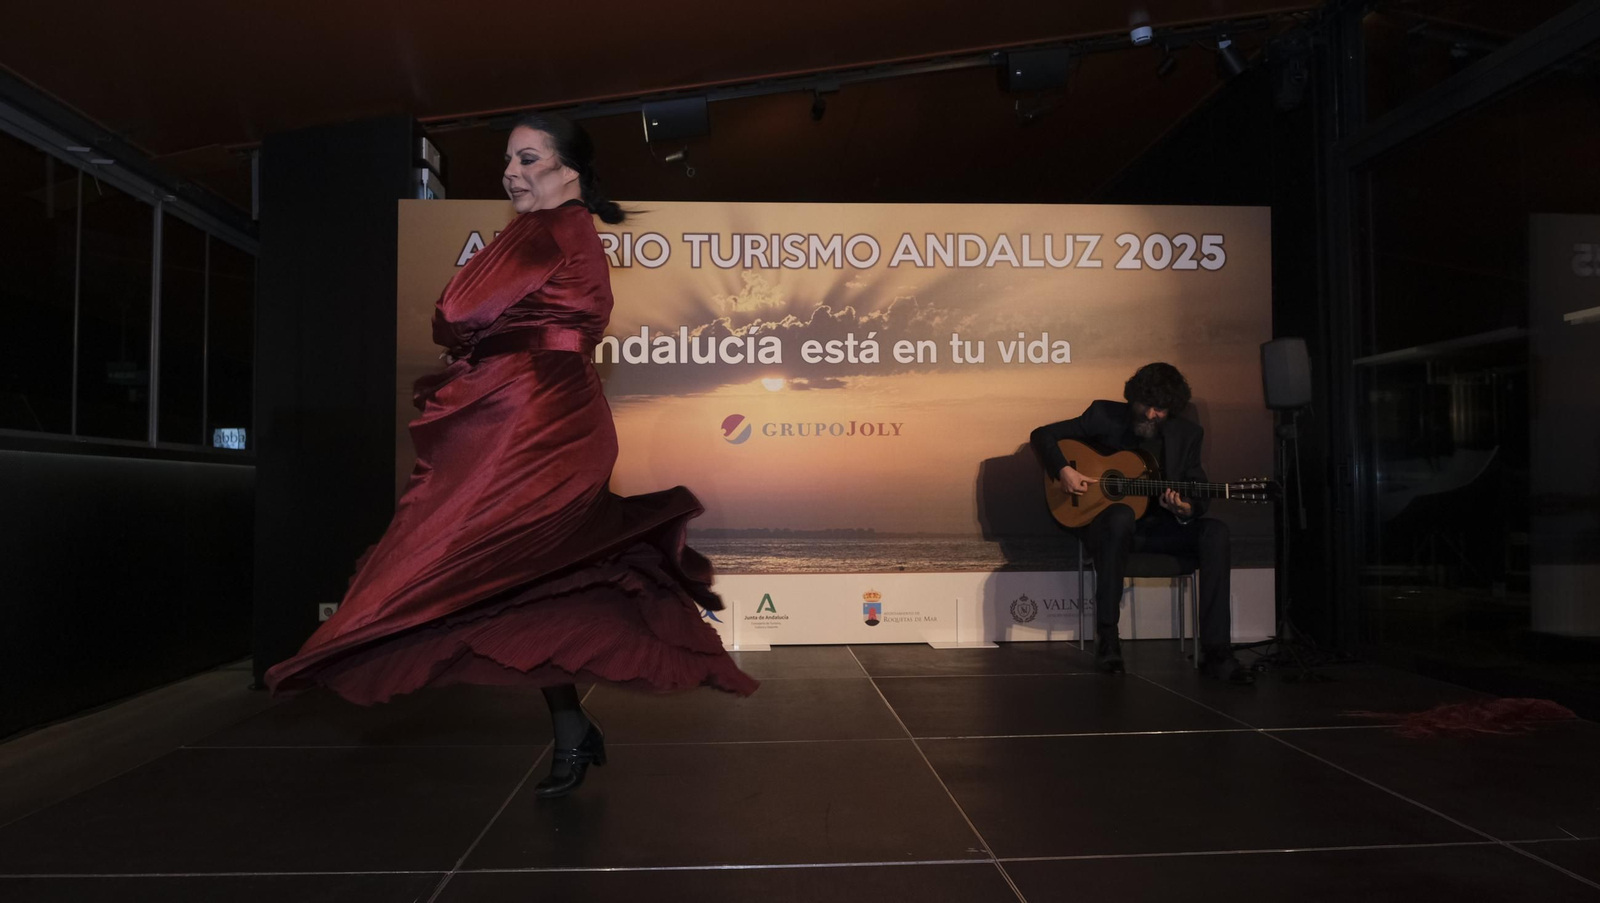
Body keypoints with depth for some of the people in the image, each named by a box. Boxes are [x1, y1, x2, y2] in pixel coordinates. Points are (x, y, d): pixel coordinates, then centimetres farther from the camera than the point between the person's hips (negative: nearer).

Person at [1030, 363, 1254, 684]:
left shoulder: (1188, 433, 5)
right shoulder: (1104, 416, -2)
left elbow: (1198, 497, 5)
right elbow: (1042, 435, 1)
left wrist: (1186, 509, -20)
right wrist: (1063, 471, -17)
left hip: (1159, 526, 3)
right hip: (1105, 523, -3)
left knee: (1215, 531, -25)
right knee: (1122, 515, -39)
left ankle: (1216, 651, -26)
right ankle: (1106, 636, -30)